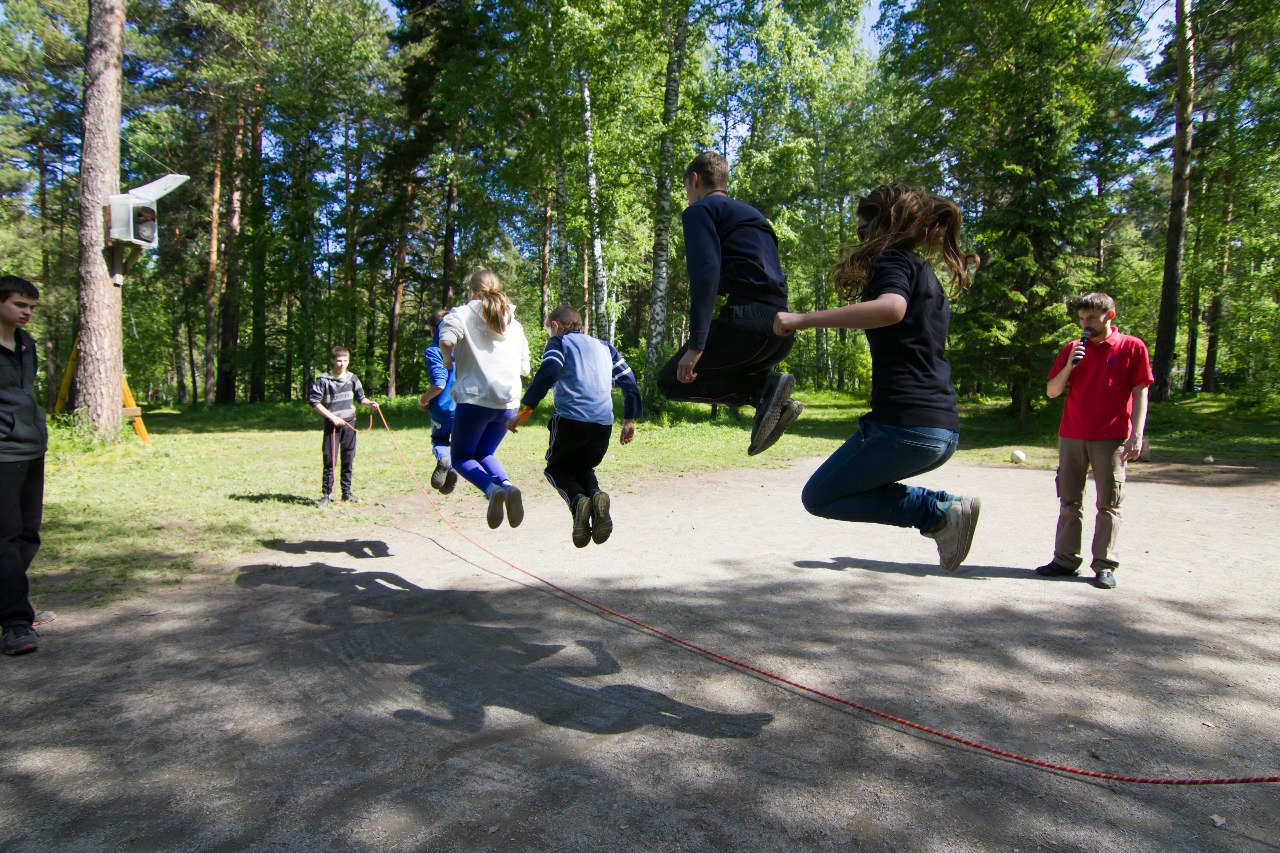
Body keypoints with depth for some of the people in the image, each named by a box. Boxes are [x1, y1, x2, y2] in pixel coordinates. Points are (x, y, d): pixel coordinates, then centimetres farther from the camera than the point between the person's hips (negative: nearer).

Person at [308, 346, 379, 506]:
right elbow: (314, 401, -8)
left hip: (349, 424, 4)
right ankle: (326, 495, 3)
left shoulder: (352, 378, 5)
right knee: (330, 460, -4)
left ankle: (347, 492, 19)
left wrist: (369, 403, -6)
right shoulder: (324, 380, -8)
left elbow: (360, 397, 15)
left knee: (348, 460, 9)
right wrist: (332, 417, -13)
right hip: (332, 425, -4)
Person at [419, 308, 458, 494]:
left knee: (439, 439, 21)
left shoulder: (433, 351, -11)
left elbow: (439, 383, -20)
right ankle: (454, 465, -10)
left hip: (444, 407, -3)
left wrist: (424, 400, -4)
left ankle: (443, 458, -12)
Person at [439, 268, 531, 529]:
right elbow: (525, 369, 15)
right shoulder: (515, 323, 15)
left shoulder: (463, 314, 2)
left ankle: (491, 489, -19)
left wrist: (447, 359, 2)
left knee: (461, 456, 12)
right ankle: (507, 485, -11)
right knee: (485, 454, 21)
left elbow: (446, 340, -19)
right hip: (508, 403, 5)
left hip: (475, 399, -5)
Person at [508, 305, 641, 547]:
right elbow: (628, 380, 18)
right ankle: (596, 494, -9)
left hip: (570, 419, -4)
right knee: (583, 468, 26)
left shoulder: (559, 341, 10)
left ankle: (577, 500, -14)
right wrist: (629, 420, 22)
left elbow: (547, 374, -8)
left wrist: (522, 413, -8)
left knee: (556, 467, 19)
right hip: (603, 424, 4)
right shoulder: (604, 346, 25)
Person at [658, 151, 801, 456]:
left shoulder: (700, 210, 5)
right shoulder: (752, 215, 31)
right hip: (782, 330, 8)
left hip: (746, 319, -8)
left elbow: (706, 271, -13)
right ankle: (770, 393, 2)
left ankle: (764, 388, -10)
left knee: (671, 381, 7)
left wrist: (696, 344, -19)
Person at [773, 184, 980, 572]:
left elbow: (892, 308, -28)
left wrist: (803, 319, -30)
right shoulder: (926, 274, 23)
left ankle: (937, 513, -4)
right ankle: (944, 504, 8)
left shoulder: (893, 259, -4)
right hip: (943, 429, 9)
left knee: (819, 497, 6)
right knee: (848, 483, 26)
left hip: (905, 423, -9)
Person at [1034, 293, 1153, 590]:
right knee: (1069, 502, 5)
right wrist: (1069, 366, -8)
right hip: (1072, 437, 3)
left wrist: (1137, 435, -9)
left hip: (1111, 438, -3)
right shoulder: (1072, 349, 10)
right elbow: (1051, 392, 8)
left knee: (1109, 503, 0)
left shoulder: (1132, 347, 1)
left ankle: (1104, 566, 5)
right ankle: (1065, 559, 10)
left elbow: (1140, 393, -1)